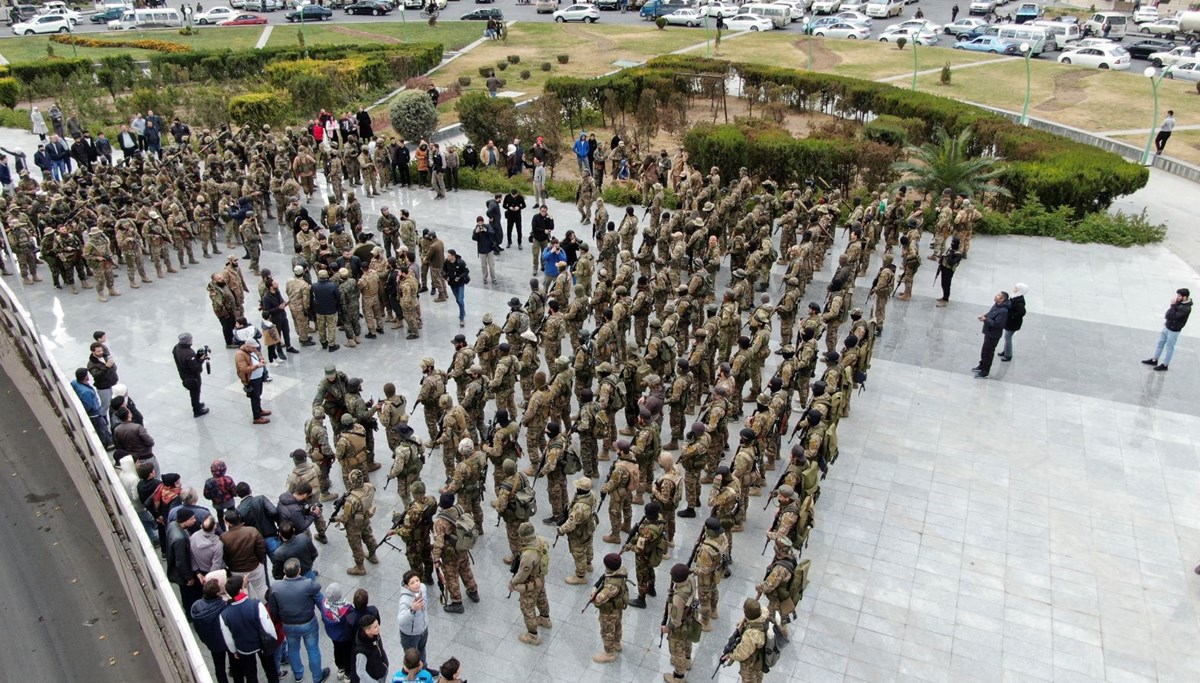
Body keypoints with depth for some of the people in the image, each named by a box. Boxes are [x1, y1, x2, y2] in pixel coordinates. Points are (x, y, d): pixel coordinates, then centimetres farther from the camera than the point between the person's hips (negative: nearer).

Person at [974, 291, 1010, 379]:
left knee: (988, 353, 3)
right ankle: (982, 366, 44)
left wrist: (986, 320, -31)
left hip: (993, 335, -10)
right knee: (984, 350, 25)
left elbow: (997, 324, -31)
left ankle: (984, 373, 17)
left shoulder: (1003, 311, -30)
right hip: (988, 332, 10)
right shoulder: (996, 305, 0)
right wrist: (985, 316, -2)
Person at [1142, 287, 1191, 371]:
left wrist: (1173, 306, -25)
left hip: (1174, 330, -8)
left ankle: (1165, 365, 19)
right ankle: (1154, 360, 32)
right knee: (1160, 343, 18)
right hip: (1167, 327, 8)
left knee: (1169, 347, 5)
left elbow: (1173, 316, -29)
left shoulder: (1186, 308, -27)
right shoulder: (1179, 302, -2)